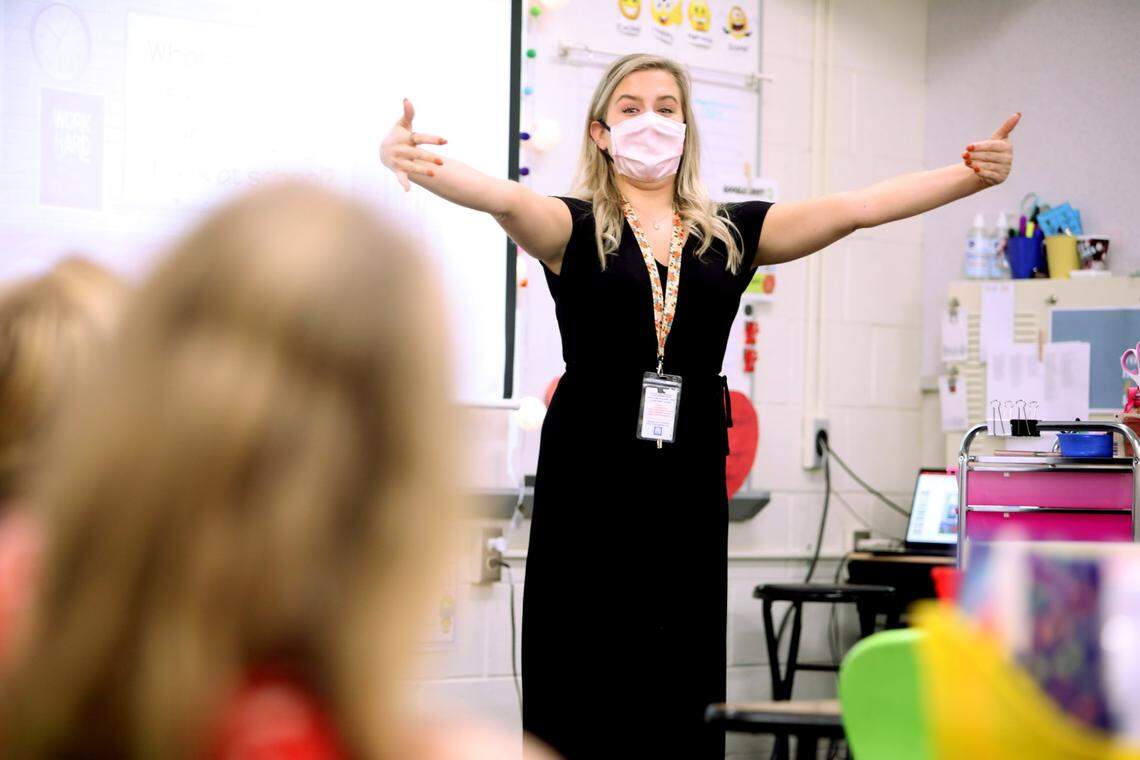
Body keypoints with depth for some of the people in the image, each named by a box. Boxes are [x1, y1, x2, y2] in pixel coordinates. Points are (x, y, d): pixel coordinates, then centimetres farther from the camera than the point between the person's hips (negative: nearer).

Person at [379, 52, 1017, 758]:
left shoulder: (731, 236, 11)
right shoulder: (576, 229, 3)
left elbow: (855, 208, 3)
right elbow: (506, 199, -17)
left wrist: (972, 175, -9)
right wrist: (421, 165, -38)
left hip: (689, 492, 3)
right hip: (589, 487, -3)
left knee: (684, 699, 2)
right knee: (582, 698, -3)